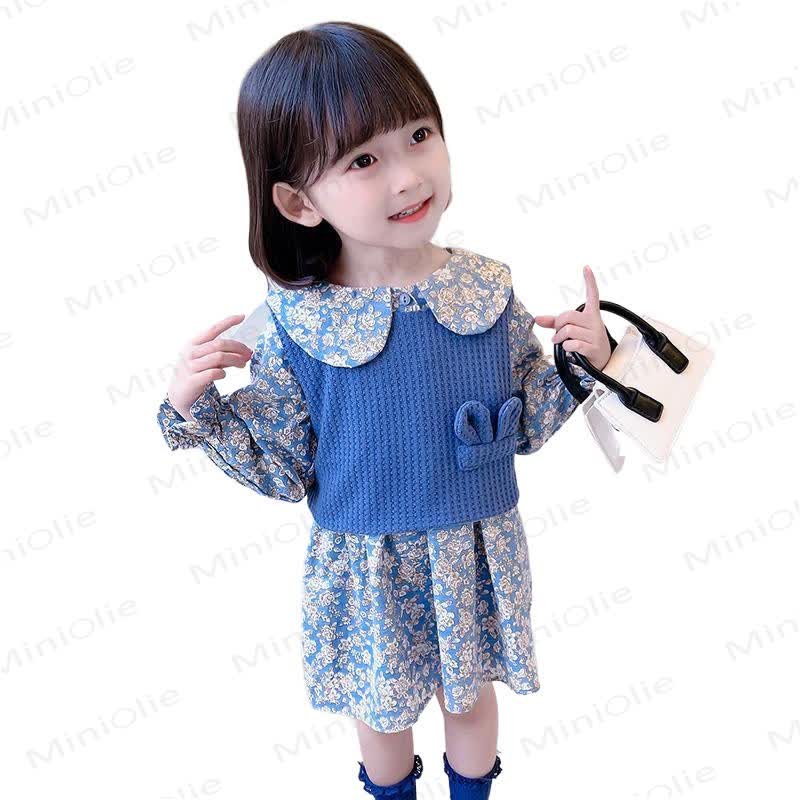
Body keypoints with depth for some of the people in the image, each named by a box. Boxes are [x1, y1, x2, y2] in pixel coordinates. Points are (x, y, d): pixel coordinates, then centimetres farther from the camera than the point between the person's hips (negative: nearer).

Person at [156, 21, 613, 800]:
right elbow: (283, 469, -8)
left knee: (469, 693, 25)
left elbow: (524, 425, 0)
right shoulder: (294, 325, -18)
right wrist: (193, 408, -19)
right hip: (366, 568, -1)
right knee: (380, 706, 24)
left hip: (476, 556, 1)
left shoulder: (489, 291, -13)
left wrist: (580, 365, -15)